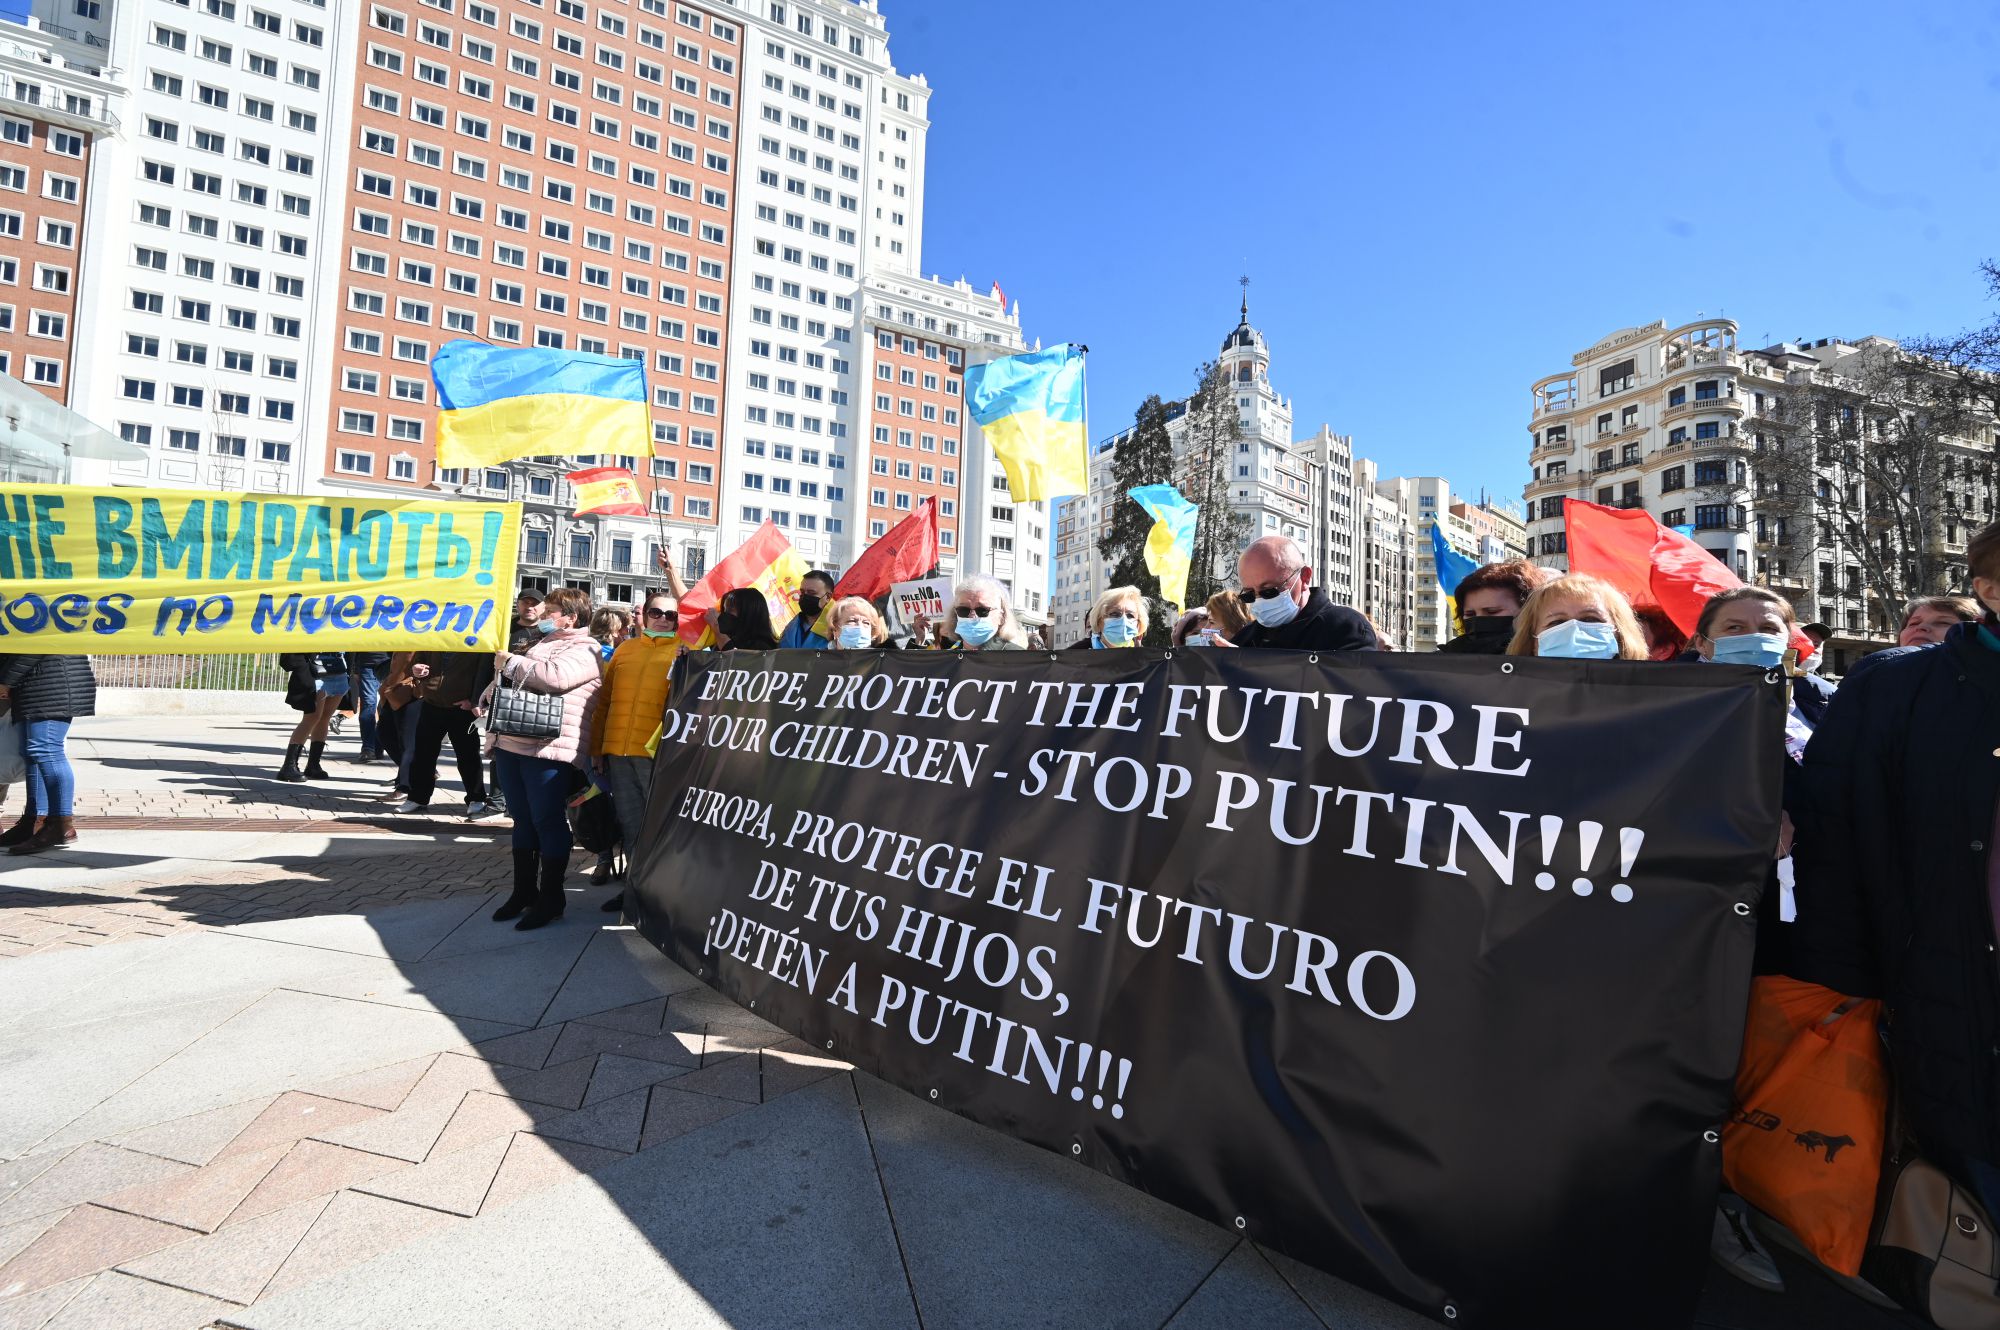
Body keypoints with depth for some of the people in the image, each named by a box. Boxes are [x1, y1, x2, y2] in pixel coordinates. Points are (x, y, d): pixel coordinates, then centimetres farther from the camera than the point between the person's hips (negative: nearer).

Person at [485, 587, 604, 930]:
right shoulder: (542, 644, 23)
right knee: (523, 820, 14)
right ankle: (523, 891, 25)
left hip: (547, 749, -9)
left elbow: (554, 676, -24)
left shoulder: (584, 650, -6)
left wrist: (510, 662, -10)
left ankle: (550, 899, 7)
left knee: (548, 821, -2)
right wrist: (490, 694, 9)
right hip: (512, 743, 9)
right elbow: (509, 679, 30)